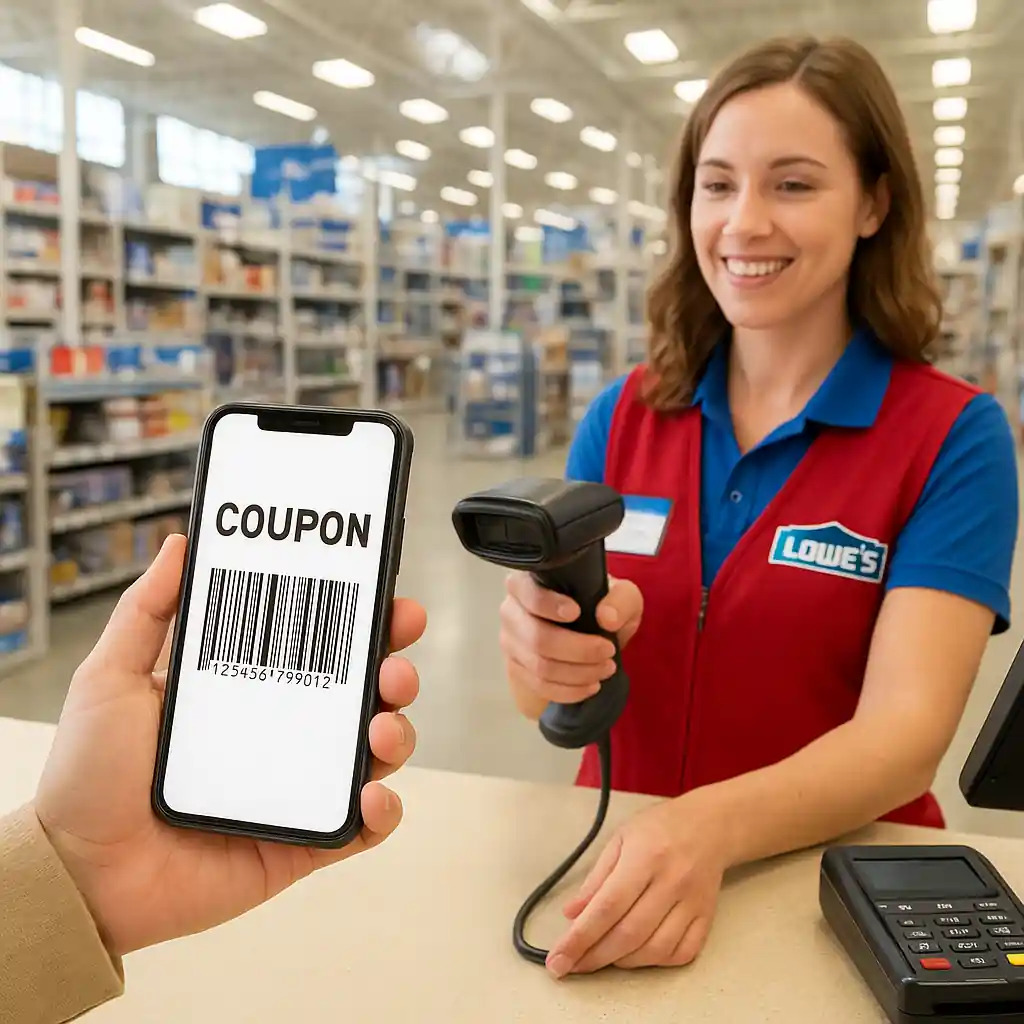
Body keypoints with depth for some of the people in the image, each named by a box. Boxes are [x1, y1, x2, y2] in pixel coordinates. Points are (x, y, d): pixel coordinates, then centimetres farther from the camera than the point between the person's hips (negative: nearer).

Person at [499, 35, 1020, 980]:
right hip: (620, 865, 3)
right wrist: (549, 654, -23)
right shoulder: (622, 417, 1)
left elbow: (906, 733, -16)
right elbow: (546, 700, -1)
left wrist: (711, 829, -32)